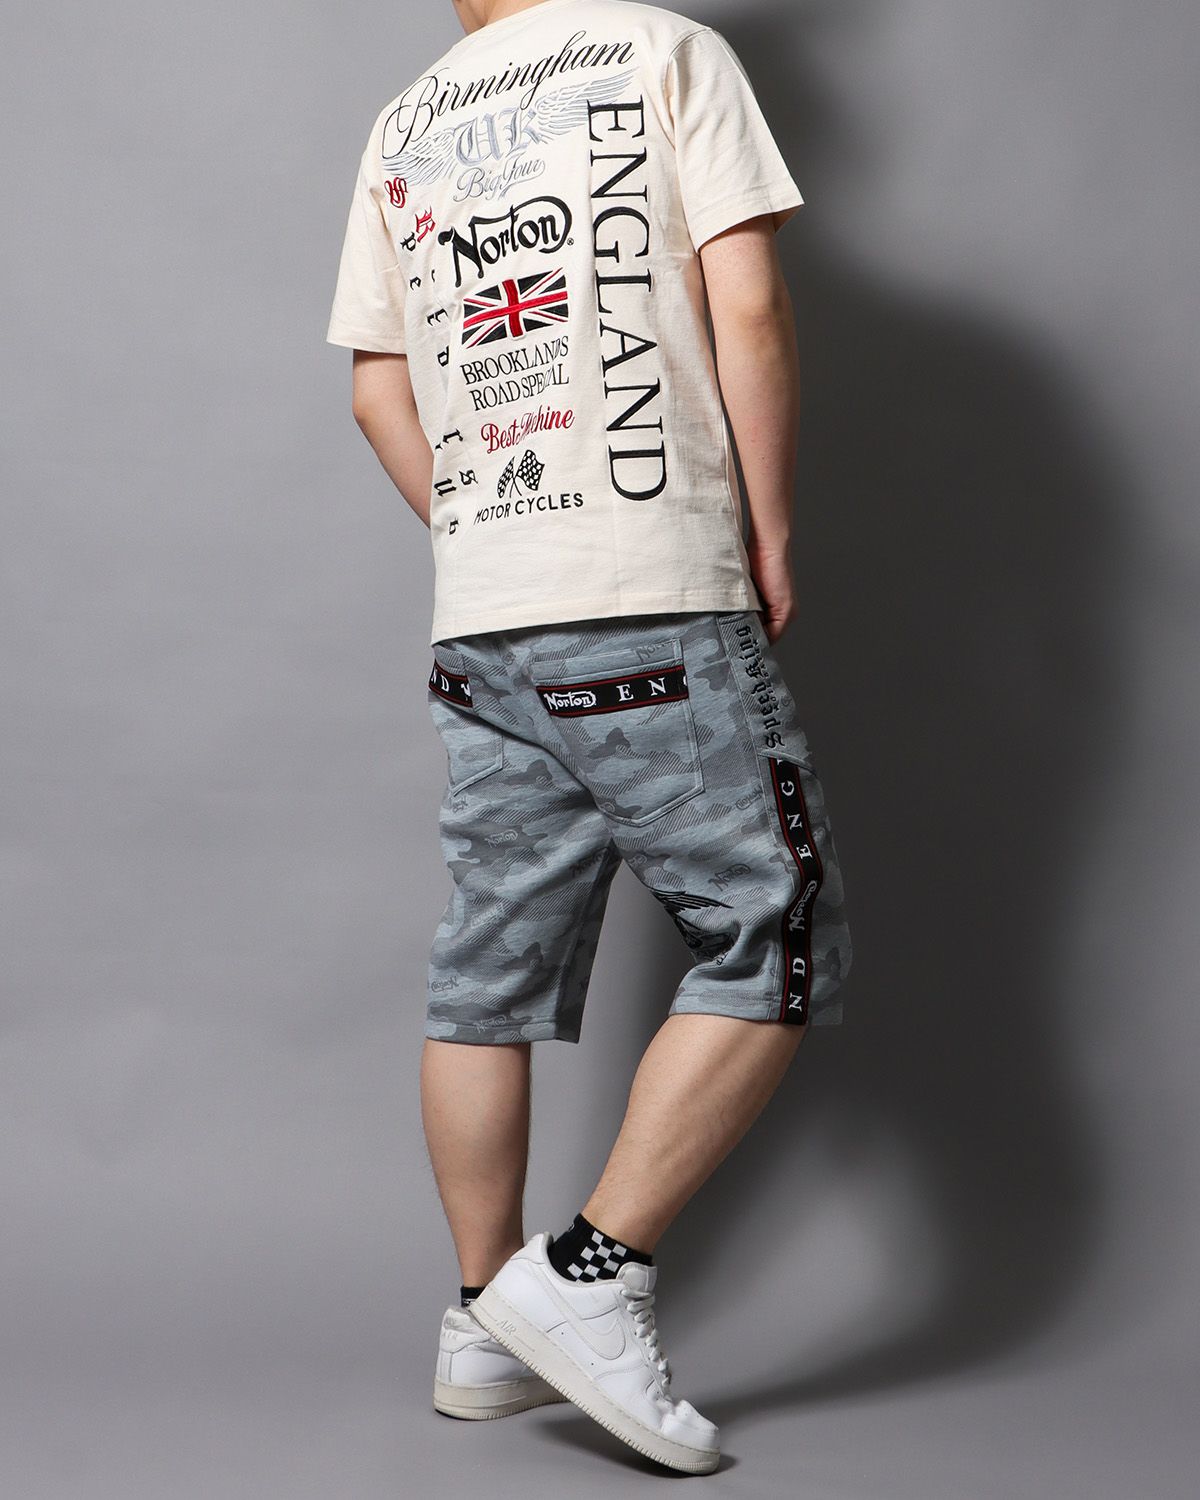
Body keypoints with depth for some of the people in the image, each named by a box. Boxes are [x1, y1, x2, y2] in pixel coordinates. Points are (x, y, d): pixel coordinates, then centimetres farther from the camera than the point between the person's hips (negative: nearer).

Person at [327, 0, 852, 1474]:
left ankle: (486, 1327, 19)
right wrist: (770, 536, 1)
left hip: (477, 625, 6)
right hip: (657, 605, -6)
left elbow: (379, 393, 16)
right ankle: (590, 1273, -1)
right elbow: (749, 315, -6)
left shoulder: (401, 127, 17)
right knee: (773, 946, 3)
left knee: (488, 974, 10)